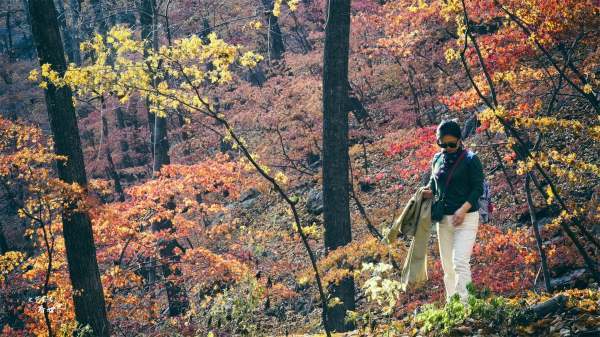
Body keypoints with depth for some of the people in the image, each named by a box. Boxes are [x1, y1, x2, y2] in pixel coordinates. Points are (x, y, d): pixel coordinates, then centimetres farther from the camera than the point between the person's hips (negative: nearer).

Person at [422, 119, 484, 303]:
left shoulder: (471, 159, -6)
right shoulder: (437, 159, 9)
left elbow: (478, 188, -8)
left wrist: (463, 209, -20)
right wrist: (429, 191, -1)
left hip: (466, 218, -6)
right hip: (443, 219, 6)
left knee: (460, 262, -17)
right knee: (447, 266, 8)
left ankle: (463, 303, -19)